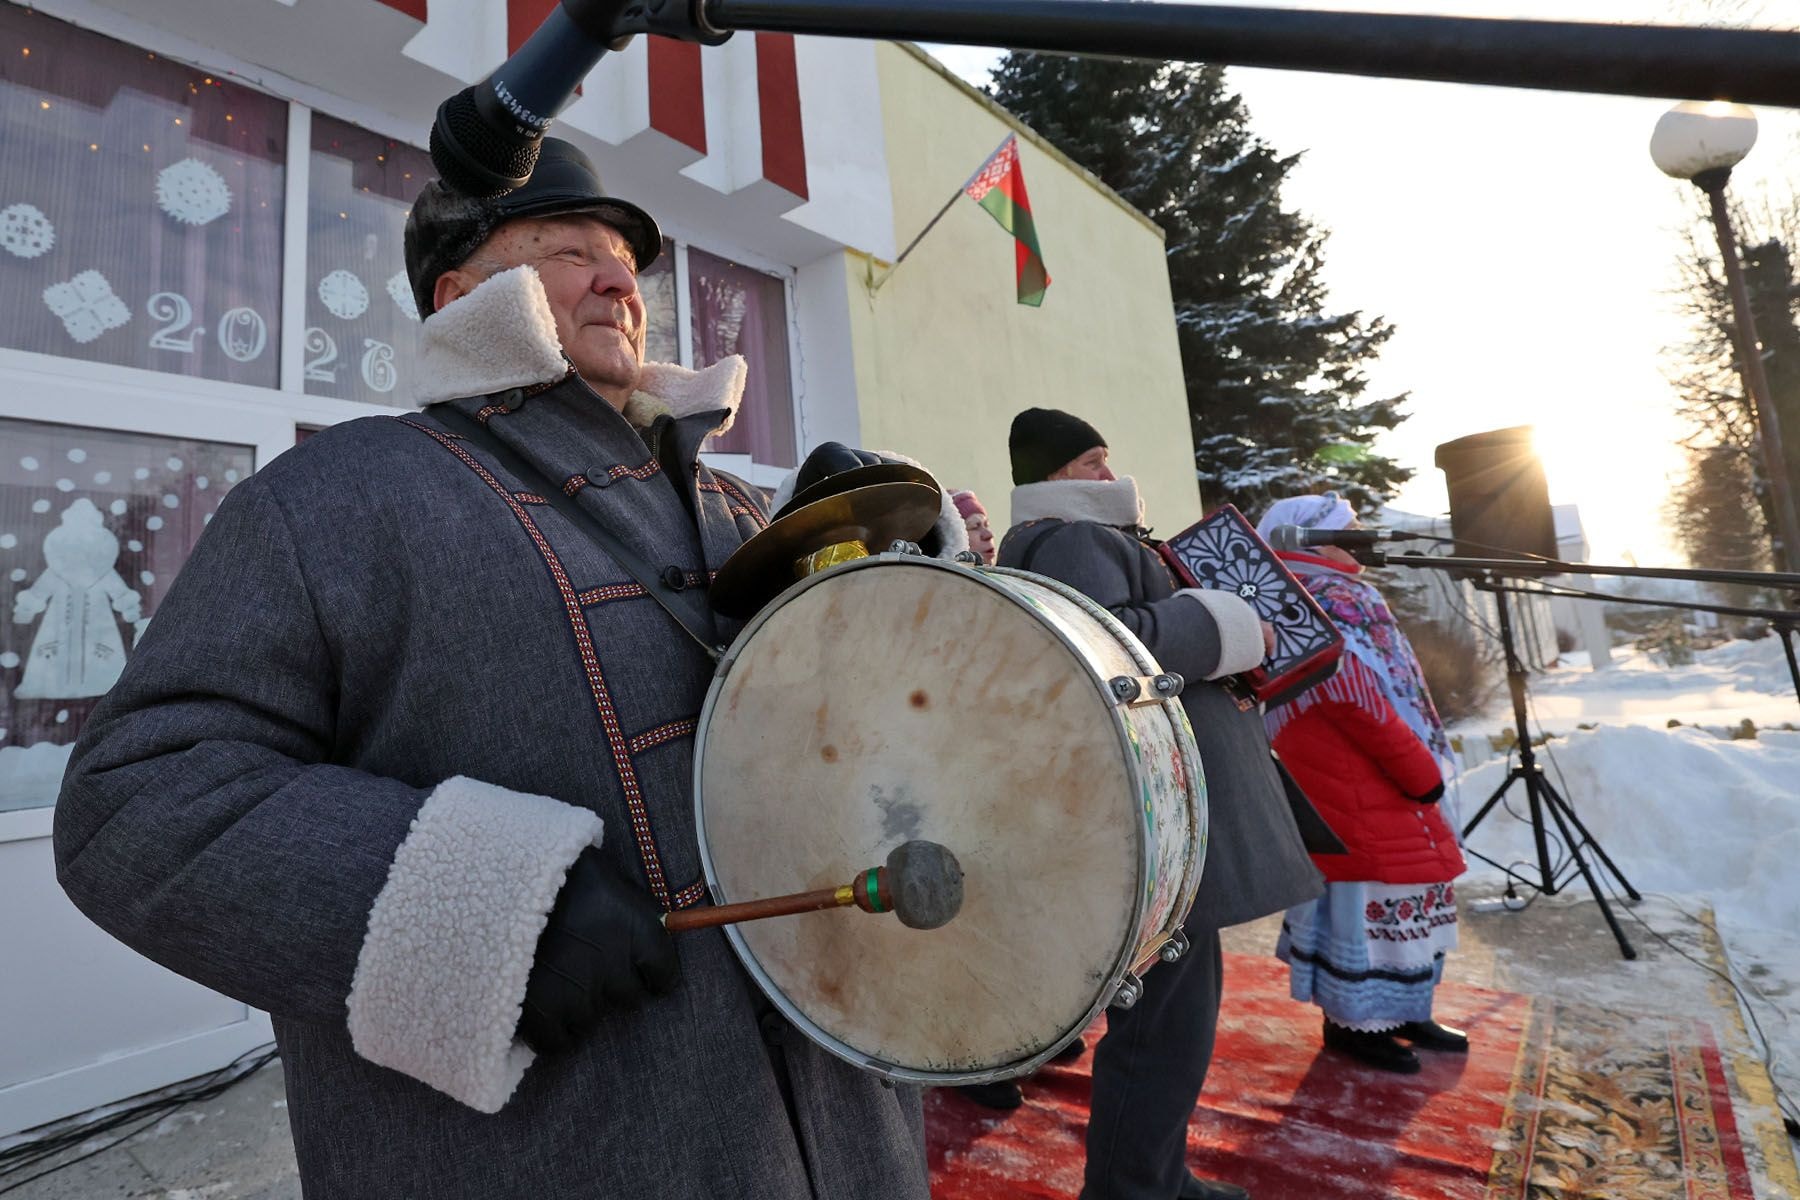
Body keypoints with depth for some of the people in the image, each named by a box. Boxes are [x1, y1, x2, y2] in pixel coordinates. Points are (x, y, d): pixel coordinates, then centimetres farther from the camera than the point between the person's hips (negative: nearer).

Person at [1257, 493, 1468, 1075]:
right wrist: (1422, 771, -14)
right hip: (1357, 787, -10)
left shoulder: (1337, 596, 16)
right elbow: (1355, 699, -22)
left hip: (1378, 783, 10)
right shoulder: (1312, 605, -16)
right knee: (1372, 889, -1)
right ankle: (1355, 1020, 14)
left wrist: (1418, 767, 13)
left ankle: (1400, 1010, 30)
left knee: (1405, 886, 17)